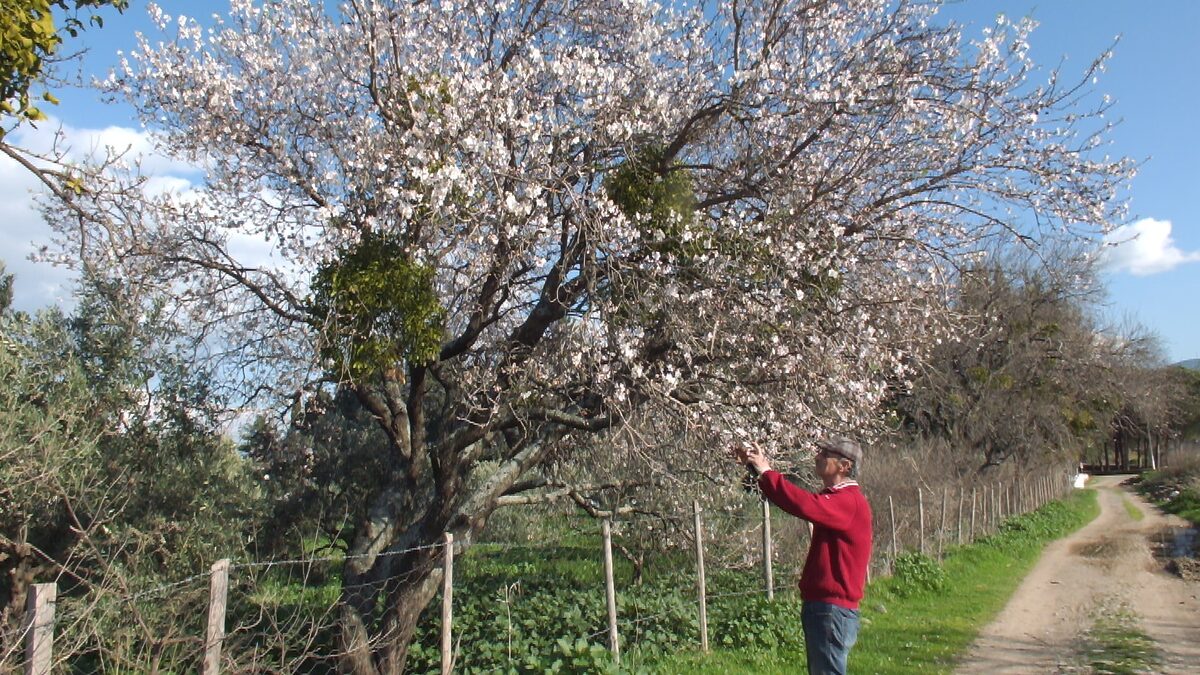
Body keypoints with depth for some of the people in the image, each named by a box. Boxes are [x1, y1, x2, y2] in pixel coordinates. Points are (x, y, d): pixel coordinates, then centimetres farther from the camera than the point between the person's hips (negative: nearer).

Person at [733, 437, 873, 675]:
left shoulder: (850, 501, -17)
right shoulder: (833, 497, 17)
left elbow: (805, 505, -33)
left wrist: (765, 471, -25)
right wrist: (756, 467, 3)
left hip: (833, 609, -10)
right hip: (819, 604, 10)